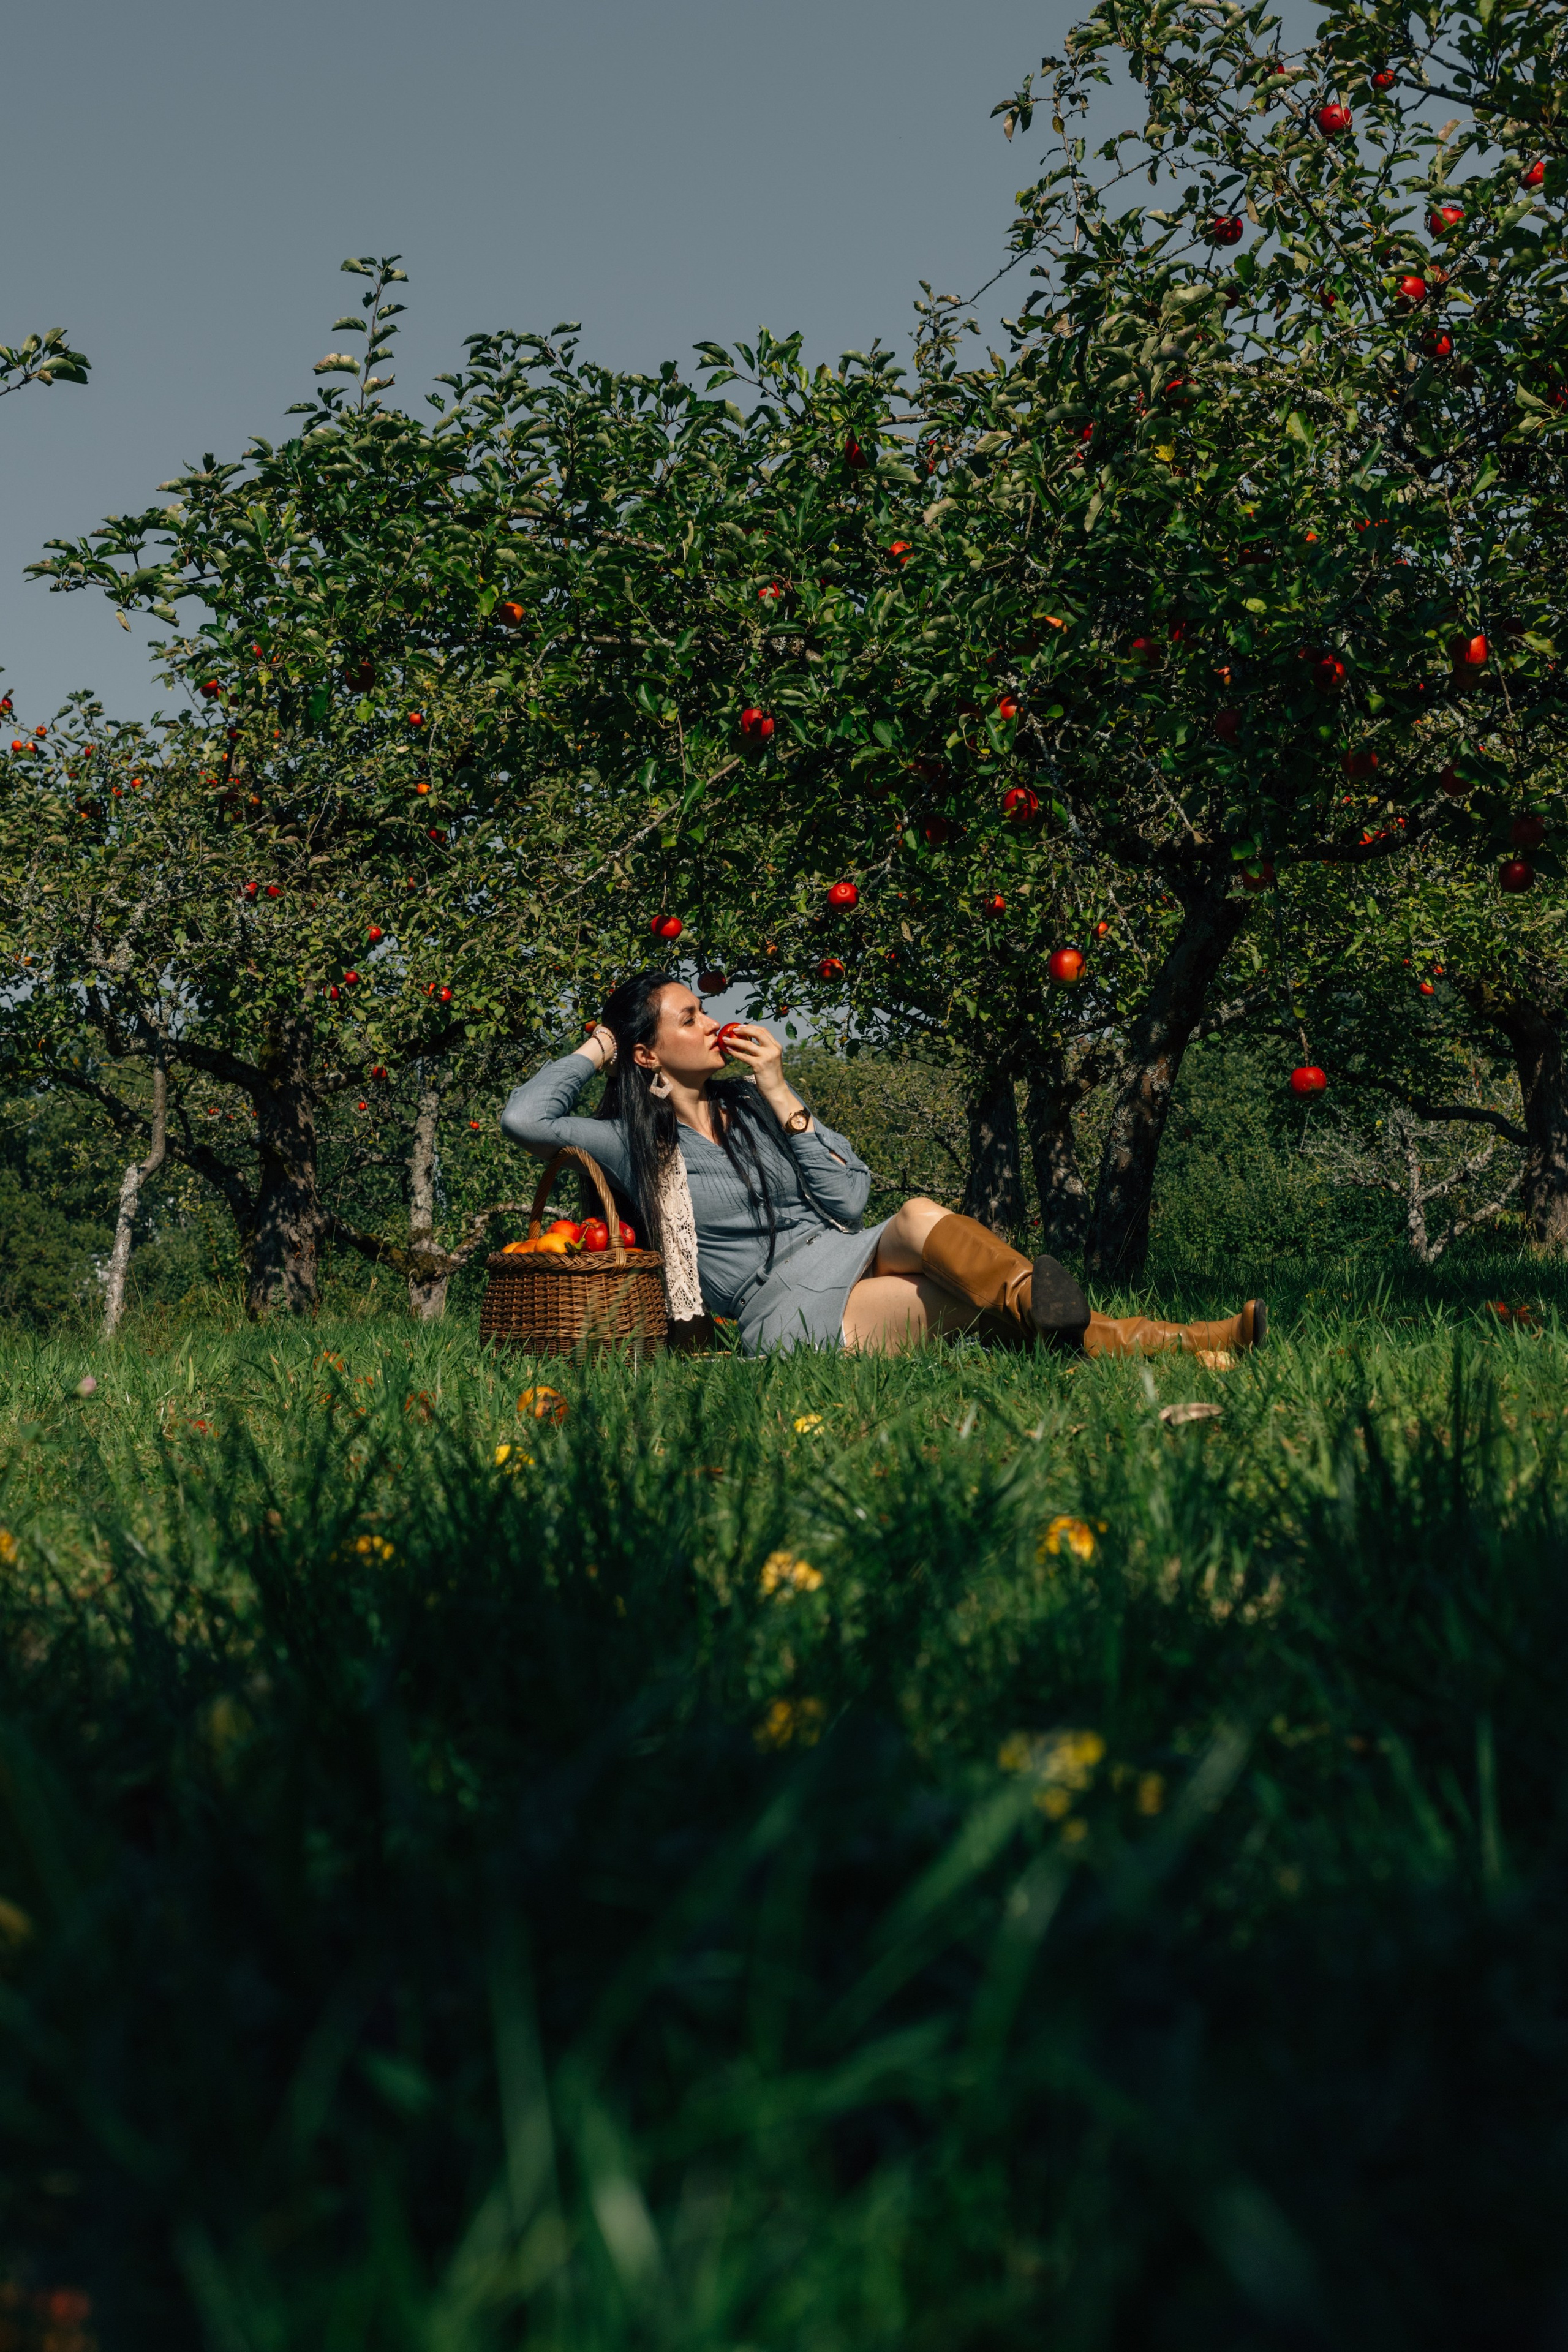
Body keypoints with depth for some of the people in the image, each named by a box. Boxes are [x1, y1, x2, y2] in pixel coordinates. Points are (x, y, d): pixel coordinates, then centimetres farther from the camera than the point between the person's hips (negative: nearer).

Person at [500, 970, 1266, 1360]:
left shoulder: (748, 1105, 17)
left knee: (918, 1220, -28)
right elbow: (523, 1118, -10)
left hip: (854, 1262, 5)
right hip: (787, 1309, -5)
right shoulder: (632, 1143, 5)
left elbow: (848, 1197, 9)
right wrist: (596, 1048, 4)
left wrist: (780, 1096, 1)